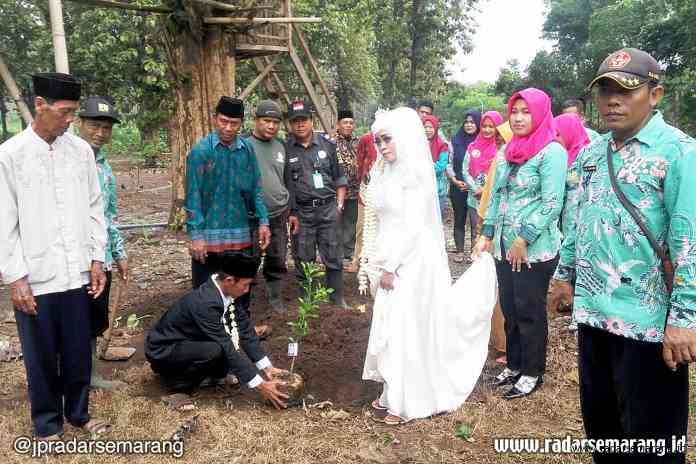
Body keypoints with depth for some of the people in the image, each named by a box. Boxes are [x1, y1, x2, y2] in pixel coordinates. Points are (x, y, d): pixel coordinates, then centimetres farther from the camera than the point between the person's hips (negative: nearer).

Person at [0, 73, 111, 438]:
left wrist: (96, 258, 5)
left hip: (77, 274, 3)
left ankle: (78, 412, 35)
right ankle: (47, 423, 31)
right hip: (35, 278, -3)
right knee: (41, 357, 12)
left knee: (78, 352, 14)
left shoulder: (81, 150, 3)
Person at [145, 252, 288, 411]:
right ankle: (179, 385, -9)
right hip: (163, 351, -8)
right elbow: (227, 349, -31)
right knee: (217, 350, -32)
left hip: (187, 343, 8)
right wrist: (260, 386, -27)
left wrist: (267, 367, -4)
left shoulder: (224, 291, -9)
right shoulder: (205, 303, -33)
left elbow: (245, 330, -2)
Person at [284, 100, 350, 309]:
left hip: (327, 208, 2)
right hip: (301, 212, -1)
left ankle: (338, 299, 17)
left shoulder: (326, 145, 7)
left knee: (333, 256, 5)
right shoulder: (285, 150, -2)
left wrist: (339, 204, 6)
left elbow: (339, 178, 13)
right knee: (304, 259, 7)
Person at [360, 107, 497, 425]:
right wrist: (376, 263, 11)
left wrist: (390, 266, -16)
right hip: (390, 258, 8)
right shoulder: (384, 172, 10)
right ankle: (394, 392, 27)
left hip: (412, 261, -8)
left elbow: (413, 225, -18)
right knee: (390, 325, 13)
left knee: (408, 327, -1)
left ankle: (409, 402, 13)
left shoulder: (415, 172, -13)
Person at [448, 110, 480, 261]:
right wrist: (454, 179, -6)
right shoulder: (456, 140, 7)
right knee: (459, 220, 8)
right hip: (458, 188, 3)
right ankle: (460, 251, 17)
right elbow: (450, 164, 9)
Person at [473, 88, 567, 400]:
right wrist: (486, 235, 9)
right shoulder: (508, 152, 12)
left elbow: (551, 204, -17)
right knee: (509, 310, 15)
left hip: (535, 250, -7)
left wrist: (523, 240, -17)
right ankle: (514, 365, 31)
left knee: (530, 312, 5)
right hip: (504, 248, 7)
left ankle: (532, 373, 22)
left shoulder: (551, 151, -10)